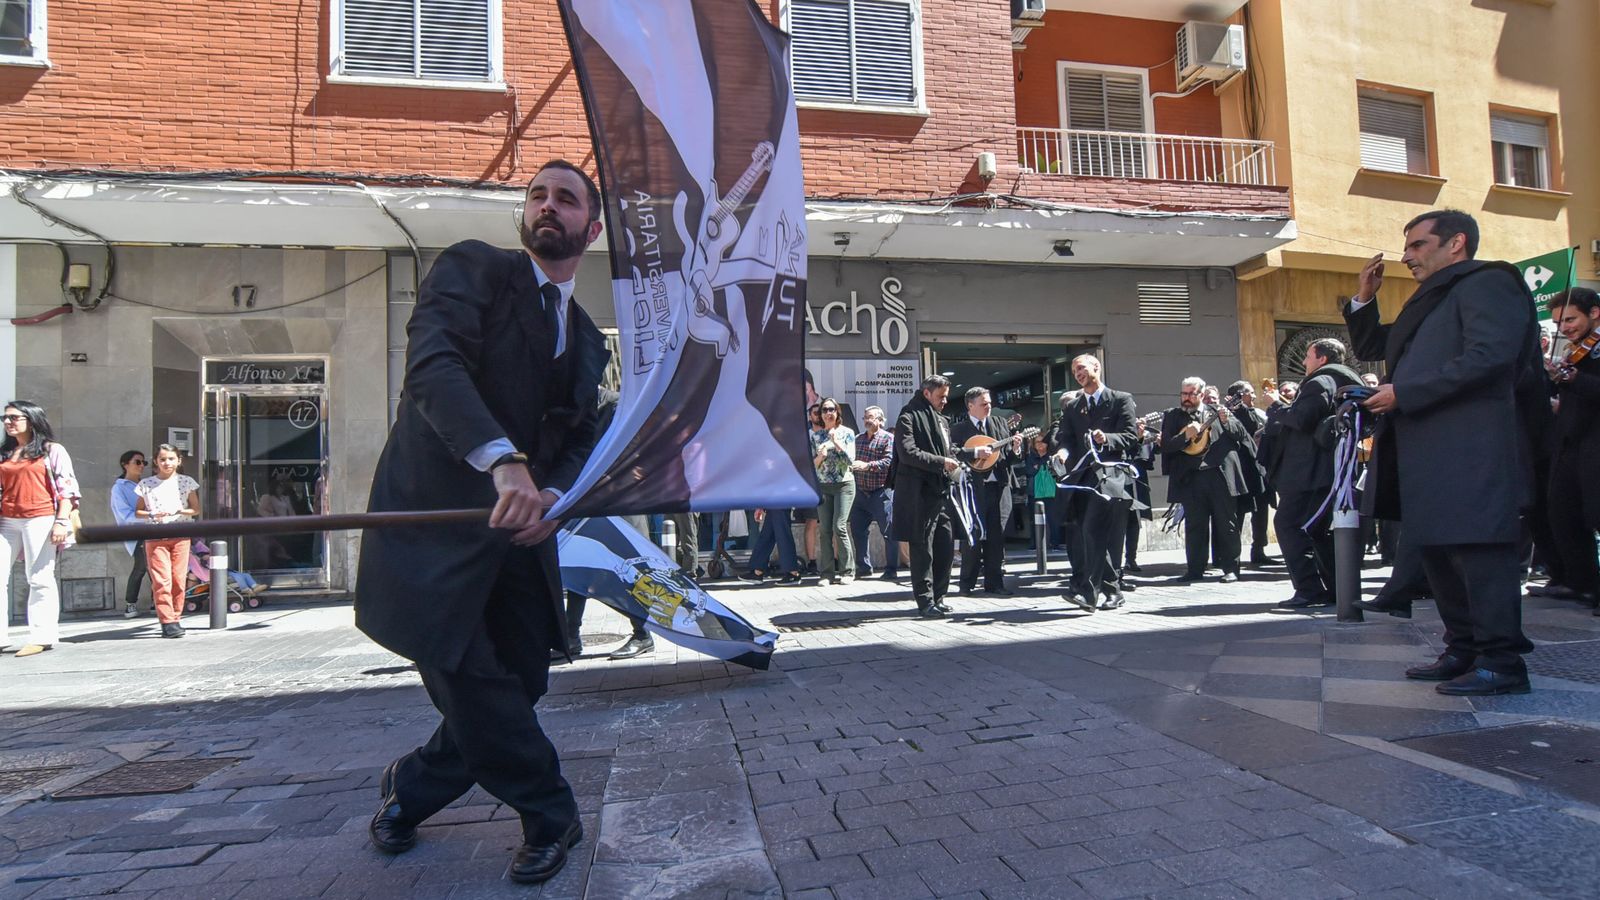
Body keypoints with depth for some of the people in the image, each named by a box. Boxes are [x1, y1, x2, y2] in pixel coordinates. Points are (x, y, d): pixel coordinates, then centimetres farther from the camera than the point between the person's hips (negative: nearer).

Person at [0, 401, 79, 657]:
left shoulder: (52, 450, 2)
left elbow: (67, 488, -3)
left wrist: (62, 521, -11)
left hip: (40, 520, -5)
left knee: (39, 579, -2)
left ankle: (42, 637, 3)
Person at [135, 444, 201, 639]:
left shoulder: (186, 482, 6)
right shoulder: (146, 484, 7)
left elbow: (196, 509, 8)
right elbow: (137, 511, 11)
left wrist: (182, 511, -12)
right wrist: (152, 515, -10)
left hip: (180, 535, 1)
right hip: (155, 536, -1)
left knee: (178, 579, 0)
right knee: (161, 580, -9)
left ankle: (175, 617, 12)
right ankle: (168, 622, -10)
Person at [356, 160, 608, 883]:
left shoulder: (587, 340, 18)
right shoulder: (473, 268, -2)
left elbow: (580, 441, 13)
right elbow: (433, 363, -20)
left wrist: (554, 495, -11)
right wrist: (504, 462, -35)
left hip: (520, 533, 6)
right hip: (437, 519, -6)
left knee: (518, 685, 7)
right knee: (471, 683, -7)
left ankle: (410, 789, 34)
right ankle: (549, 815, 17)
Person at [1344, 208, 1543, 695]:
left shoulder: (1487, 283, -4)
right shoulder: (1431, 299, 25)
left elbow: (1490, 356, -20)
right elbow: (1370, 348, 30)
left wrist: (1403, 393, -18)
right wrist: (1364, 299, 16)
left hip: (1469, 452, -10)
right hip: (1427, 454, 10)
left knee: (1478, 551, -8)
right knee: (1438, 553, 12)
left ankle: (1502, 663, -1)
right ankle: (1463, 651, 21)